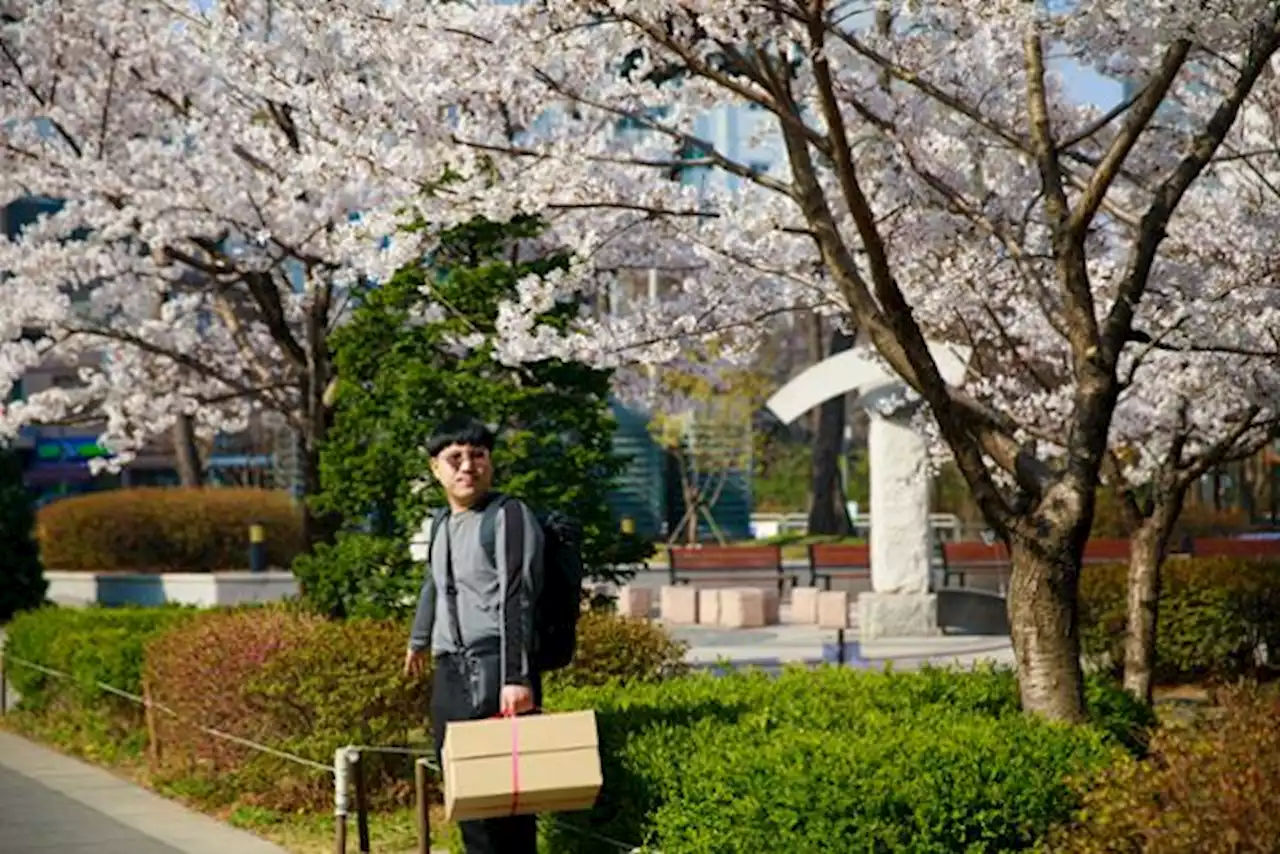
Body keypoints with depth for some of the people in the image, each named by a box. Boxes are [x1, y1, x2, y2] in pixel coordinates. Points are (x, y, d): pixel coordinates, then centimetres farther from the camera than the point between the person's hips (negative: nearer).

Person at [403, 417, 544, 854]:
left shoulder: (509, 516, -7)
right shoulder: (442, 525, 18)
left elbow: (517, 601, -16)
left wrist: (517, 678, -25)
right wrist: (419, 640, 52)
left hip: (494, 671, -8)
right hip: (449, 672, 8)